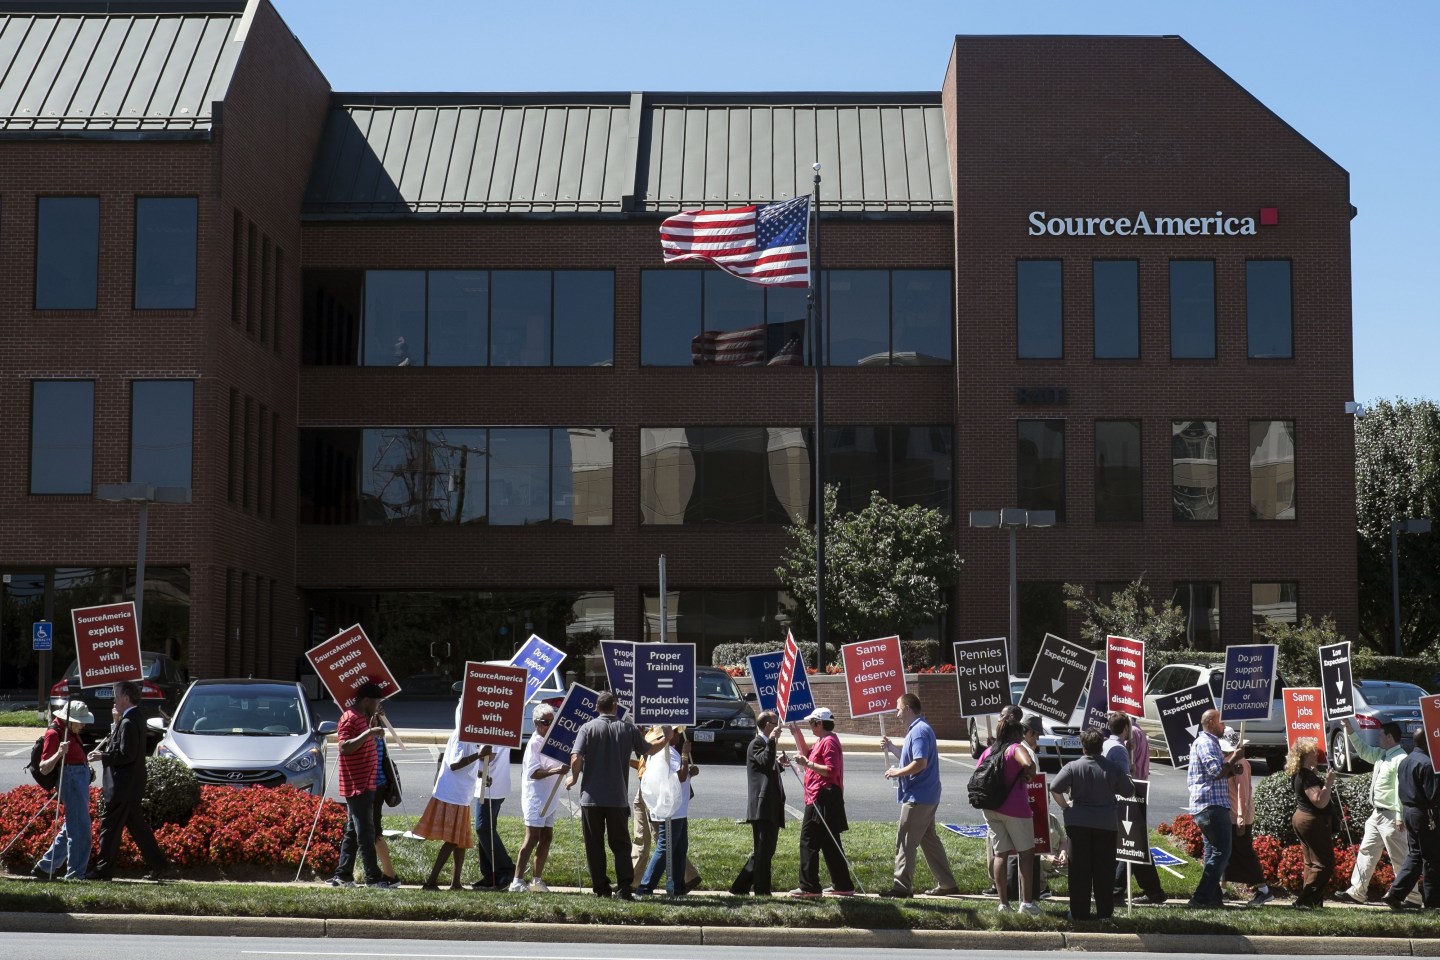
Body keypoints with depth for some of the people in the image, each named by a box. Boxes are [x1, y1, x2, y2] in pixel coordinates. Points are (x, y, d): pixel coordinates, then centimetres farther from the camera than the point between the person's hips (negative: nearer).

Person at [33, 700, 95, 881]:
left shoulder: (69, 731, 15)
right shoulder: (54, 733, -13)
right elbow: (44, 768, -18)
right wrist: (59, 753, -31)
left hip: (81, 779, 10)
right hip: (71, 779, -10)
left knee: (72, 828, 17)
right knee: (80, 830, -9)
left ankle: (45, 866, 24)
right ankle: (75, 875, -5)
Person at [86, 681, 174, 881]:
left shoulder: (128, 723, -18)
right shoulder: (135, 720, 14)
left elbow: (127, 755, -22)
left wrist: (103, 756, -13)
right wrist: (103, 750, 7)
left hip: (124, 786, -10)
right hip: (132, 786, 10)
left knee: (110, 825, -3)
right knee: (137, 827, 13)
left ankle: (103, 869, 2)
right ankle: (160, 866, 13)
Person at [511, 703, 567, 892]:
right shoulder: (534, 743, -12)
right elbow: (533, 773, -21)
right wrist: (554, 771, -33)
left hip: (548, 798, 9)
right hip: (535, 797, -9)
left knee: (546, 837, 9)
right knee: (532, 838, -12)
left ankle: (537, 880, 16)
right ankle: (517, 881, -12)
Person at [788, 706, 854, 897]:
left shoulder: (829, 742, -14)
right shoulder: (822, 740, 18)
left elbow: (831, 770, -23)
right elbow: (808, 754, 30)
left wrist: (808, 764, -23)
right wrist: (797, 735, 22)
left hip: (822, 800, -11)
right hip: (822, 799, 11)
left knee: (809, 842, -8)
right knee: (830, 843, 13)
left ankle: (809, 887, -8)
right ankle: (842, 885, 17)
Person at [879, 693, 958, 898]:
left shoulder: (919, 731, -17)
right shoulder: (919, 729, 16)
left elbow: (920, 763, -26)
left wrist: (897, 772, -15)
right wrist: (892, 748, 15)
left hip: (917, 797, -11)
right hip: (927, 796, 11)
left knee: (905, 841, -6)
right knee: (929, 840, 15)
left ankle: (902, 886, -4)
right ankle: (946, 884, 18)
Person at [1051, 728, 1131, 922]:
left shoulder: (1073, 767, -6)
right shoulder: (1112, 769, -4)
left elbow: (1054, 788, -13)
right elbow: (1129, 791, 5)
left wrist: (1065, 806, 3)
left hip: (1078, 823, -1)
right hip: (1105, 824, 1)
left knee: (1079, 869, 6)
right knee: (1104, 870, 7)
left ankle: (1079, 912, 7)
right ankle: (1104, 913, 9)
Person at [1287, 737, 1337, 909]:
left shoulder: (1299, 774, 9)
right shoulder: (1308, 777, -22)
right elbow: (1320, 802, -28)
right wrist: (1328, 783, -25)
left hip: (1302, 818, 11)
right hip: (1313, 822, -11)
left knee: (1311, 863, 16)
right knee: (1324, 864, -6)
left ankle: (1307, 900, 16)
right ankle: (1304, 901, -9)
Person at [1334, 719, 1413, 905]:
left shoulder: (1400, 759, -18)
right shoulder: (1380, 755, 10)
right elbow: (1363, 750, 30)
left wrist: (1400, 817, -25)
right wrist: (1351, 731, 22)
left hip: (1390, 817, -10)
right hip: (1376, 813, 10)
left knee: (1399, 858, -2)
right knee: (1366, 851, 10)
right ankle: (1357, 892, 13)